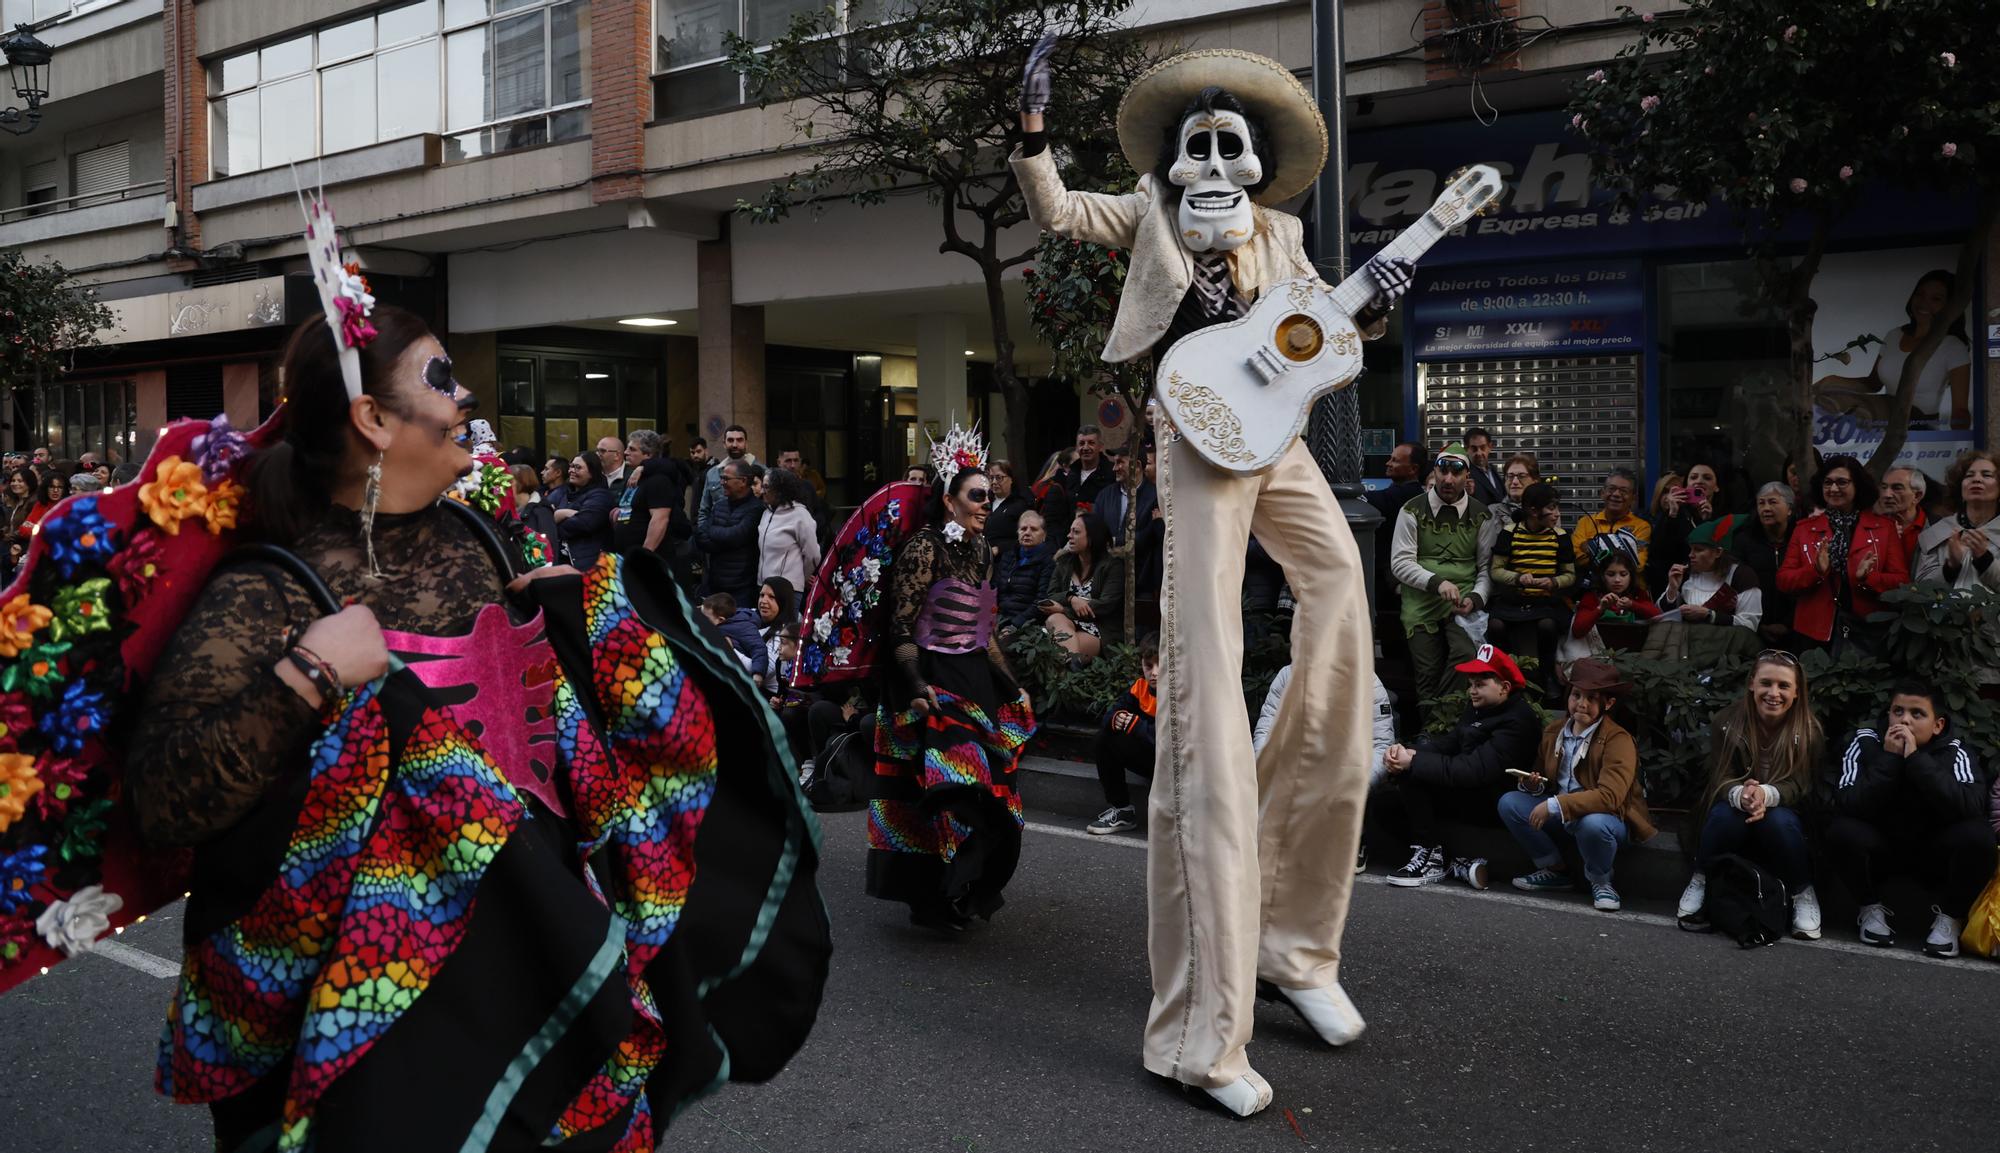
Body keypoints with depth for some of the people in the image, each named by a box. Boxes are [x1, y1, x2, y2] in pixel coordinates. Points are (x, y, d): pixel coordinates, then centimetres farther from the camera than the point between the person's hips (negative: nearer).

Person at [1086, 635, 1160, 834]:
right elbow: (1108, 715, 7)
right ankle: (1121, 810, 9)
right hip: (1151, 756, 8)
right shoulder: (1141, 686, 2)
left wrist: (1136, 725, -25)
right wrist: (1115, 719, -18)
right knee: (1105, 736, 0)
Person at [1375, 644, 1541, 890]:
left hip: (1491, 801, -10)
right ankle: (1453, 865, -5)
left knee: (1410, 774, -25)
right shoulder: (1478, 706, 8)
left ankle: (1432, 858, -14)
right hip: (1463, 791, 10)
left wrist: (1412, 762, -30)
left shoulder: (1517, 721, -19)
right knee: (1381, 803, 0)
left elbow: (1474, 771, -29)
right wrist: (1407, 752, -16)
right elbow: (1450, 742, 5)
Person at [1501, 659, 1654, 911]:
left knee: (1593, 824, -40)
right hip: (1561, 816, 6)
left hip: (1607, 818, -6)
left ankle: (1600, 881, -5)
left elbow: (1610, 796, -30)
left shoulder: (1618, 739, -18)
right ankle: (1555, 871, 5)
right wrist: (1532, 784, -10)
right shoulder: (1553, 730, 3)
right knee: (1509, 802, -12)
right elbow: (1546, 780, 16)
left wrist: (1555, 805, -35)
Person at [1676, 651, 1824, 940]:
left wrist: (1766, 795, -42)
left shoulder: (1809, 729, -10)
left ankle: (1803, 892, -11)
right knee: (1725, 814, -34)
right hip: (1736, 811, 0)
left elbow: (1801, 785, -18)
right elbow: (1720, 779, -14)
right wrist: (1741, 795, -39)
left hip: (1785, 812, 0)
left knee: (1779, 820, -35)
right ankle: (1700, 881, -10)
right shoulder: (1727, 721, -9)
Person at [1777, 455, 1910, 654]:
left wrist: (1867, 577, -17)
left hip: (1868, 632, -1)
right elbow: (1783, 580, 3)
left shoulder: (1884, 528, 8)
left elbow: (1901, 582, 1)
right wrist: (1816, 571, -15)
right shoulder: (1805, 529, 10)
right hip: (1816, 632, 1)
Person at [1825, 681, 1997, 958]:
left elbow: (1972, 807, -34)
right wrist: (1889, 759, -31)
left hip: (1933, 852, 0)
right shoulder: (1866, 742, -14)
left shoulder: (1954, 751, -14)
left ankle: (1951, 916, -3)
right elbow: (1847, 806, -26)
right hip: (1879, 847, 0)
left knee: (1977, 835, -30)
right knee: (1842, 831, -31)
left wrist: (1916, 758, -35)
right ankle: (1871, 909, -1)